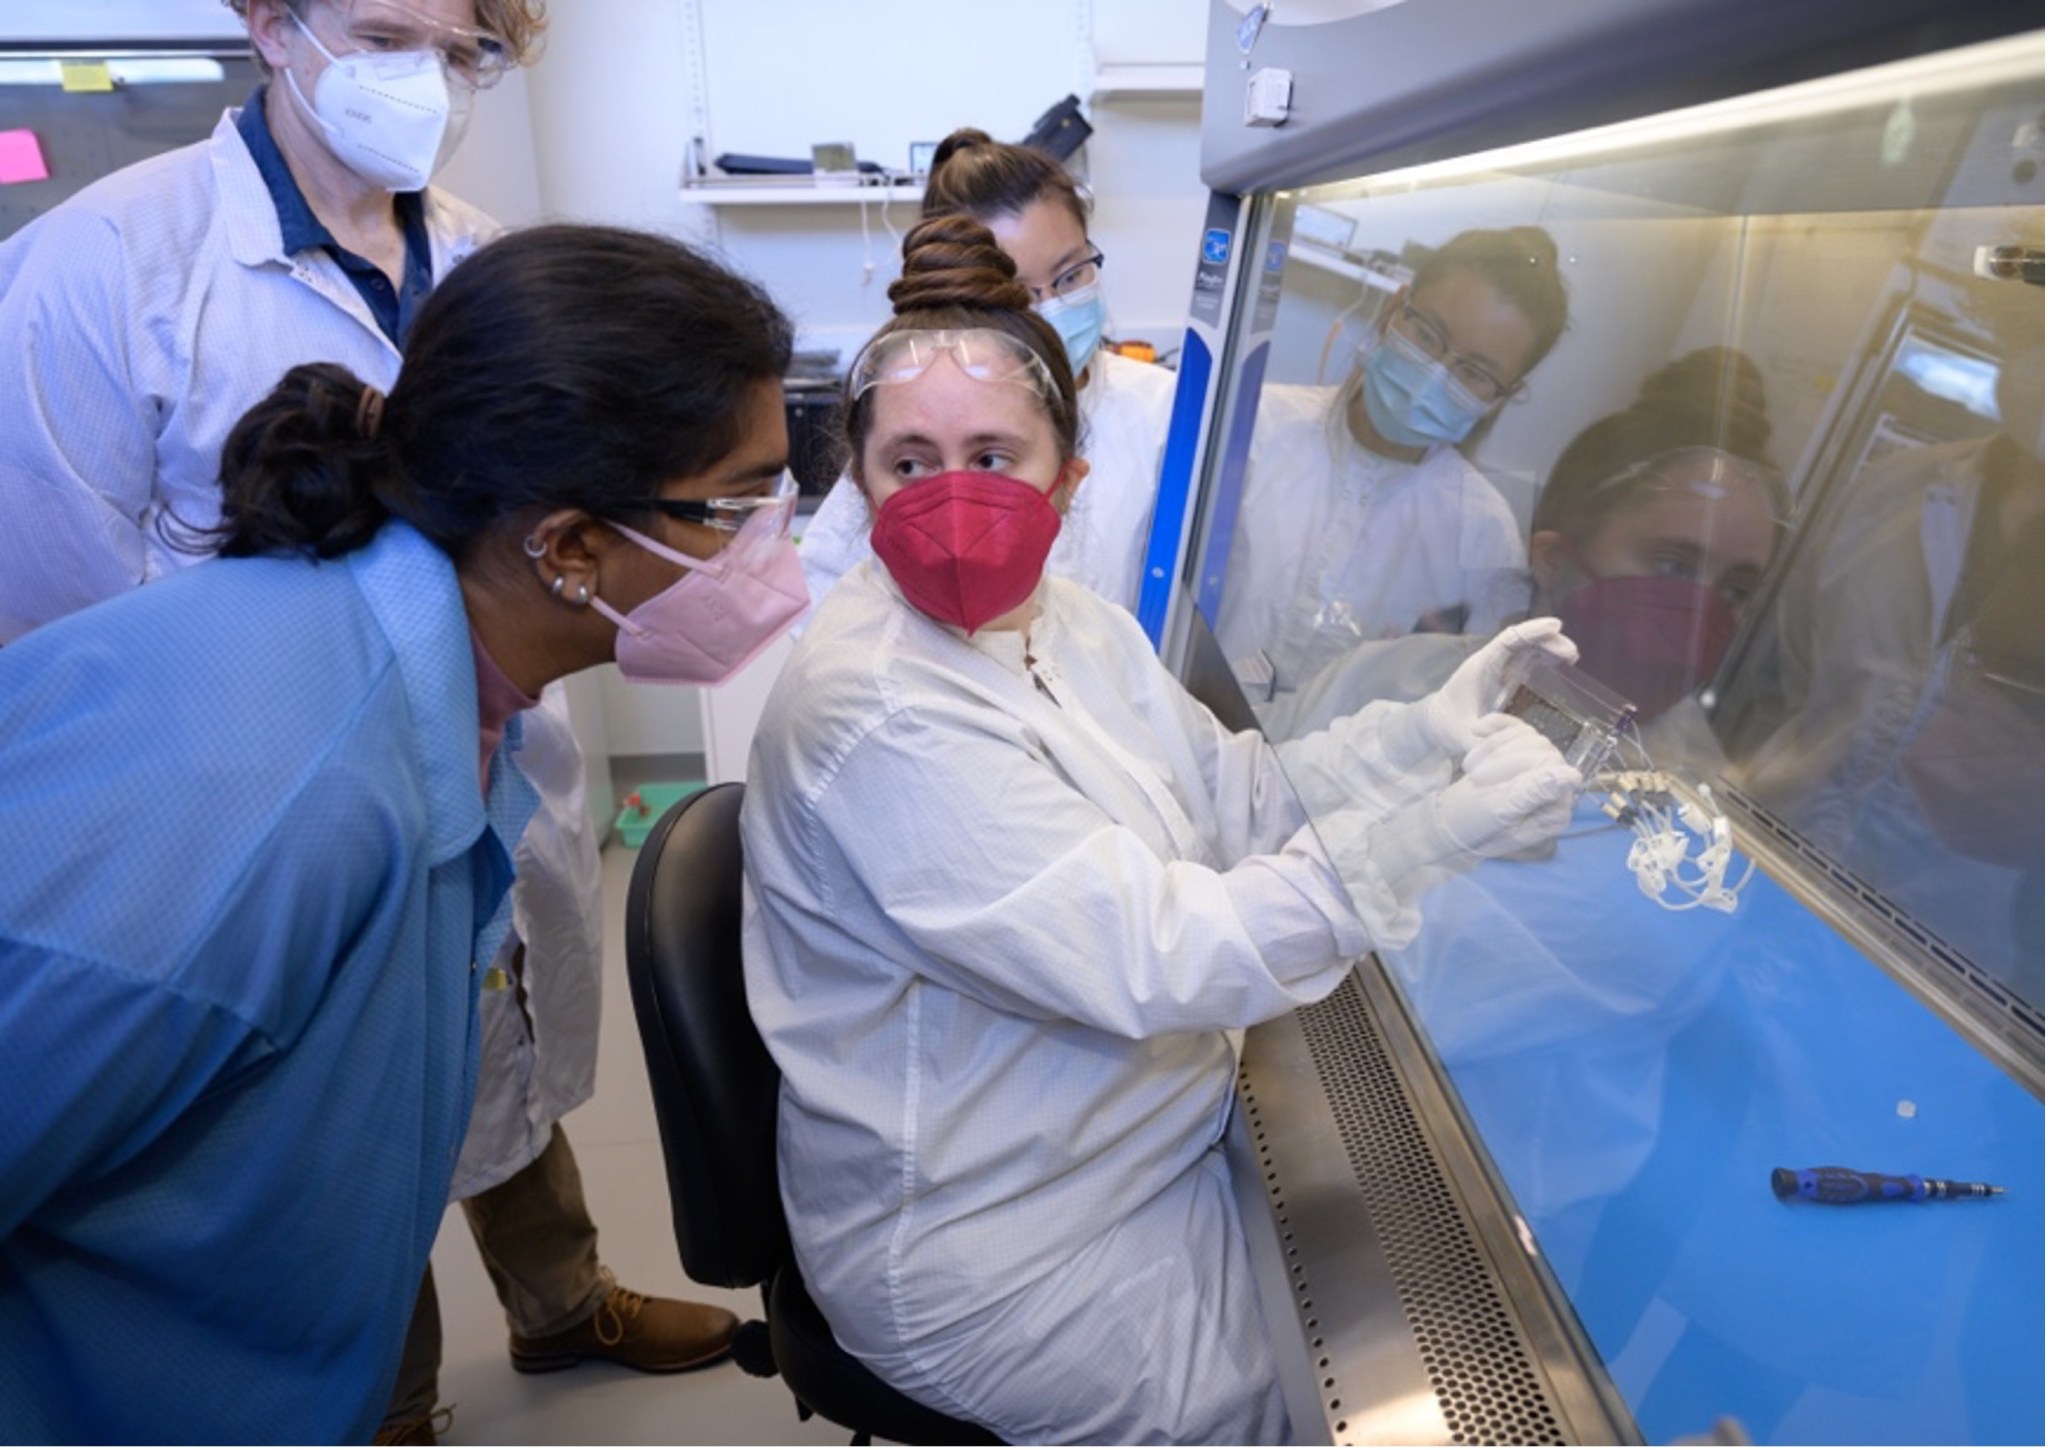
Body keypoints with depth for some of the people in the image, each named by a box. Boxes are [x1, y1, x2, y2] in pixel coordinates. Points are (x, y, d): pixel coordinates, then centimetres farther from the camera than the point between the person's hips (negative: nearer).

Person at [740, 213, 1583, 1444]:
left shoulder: (1064, 619, 0)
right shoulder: (880, 718, -28)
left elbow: (1237, 803, 2)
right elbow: (1154, 959, -30)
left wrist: (1423, 730, -12)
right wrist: (1433, 835, -32)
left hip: (1155, 1136, 8)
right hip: (994, 1247, -7)